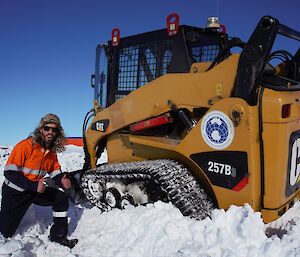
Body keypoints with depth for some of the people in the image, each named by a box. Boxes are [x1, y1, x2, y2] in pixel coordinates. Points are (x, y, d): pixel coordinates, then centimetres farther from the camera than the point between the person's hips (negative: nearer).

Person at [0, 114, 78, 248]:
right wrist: (34, 186, -31)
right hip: (15, 192, -5)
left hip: (37, 189, 6)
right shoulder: (26, 145, -23)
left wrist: (61, 180, -16)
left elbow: (55, 172, 9)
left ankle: (58, 236, 2)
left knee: (62, 197, -10)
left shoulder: (52, 151, -2)